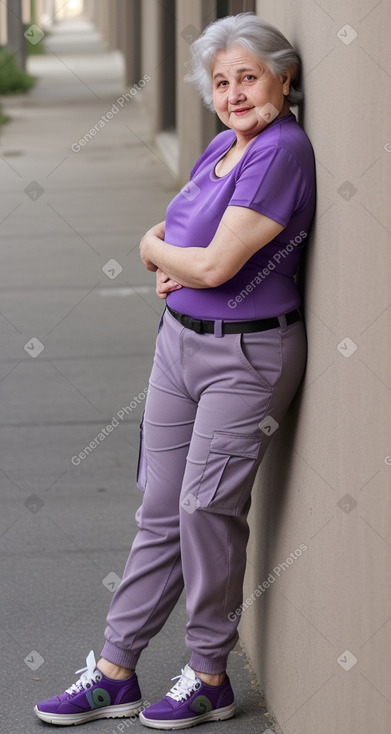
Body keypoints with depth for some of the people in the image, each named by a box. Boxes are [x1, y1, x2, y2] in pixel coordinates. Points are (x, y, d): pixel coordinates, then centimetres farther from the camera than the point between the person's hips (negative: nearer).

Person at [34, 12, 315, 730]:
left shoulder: (282, 152, -18)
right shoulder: (221, 147, 10)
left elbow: (216, 265, -22)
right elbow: (169, 233, 23)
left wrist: (153, 249, -1)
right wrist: (168, 263, -1)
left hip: (247, 354, -8)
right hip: (180, 340, 8)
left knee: (206, 506, -6)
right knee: (159, 509, 10)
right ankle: (115, 672, 15)